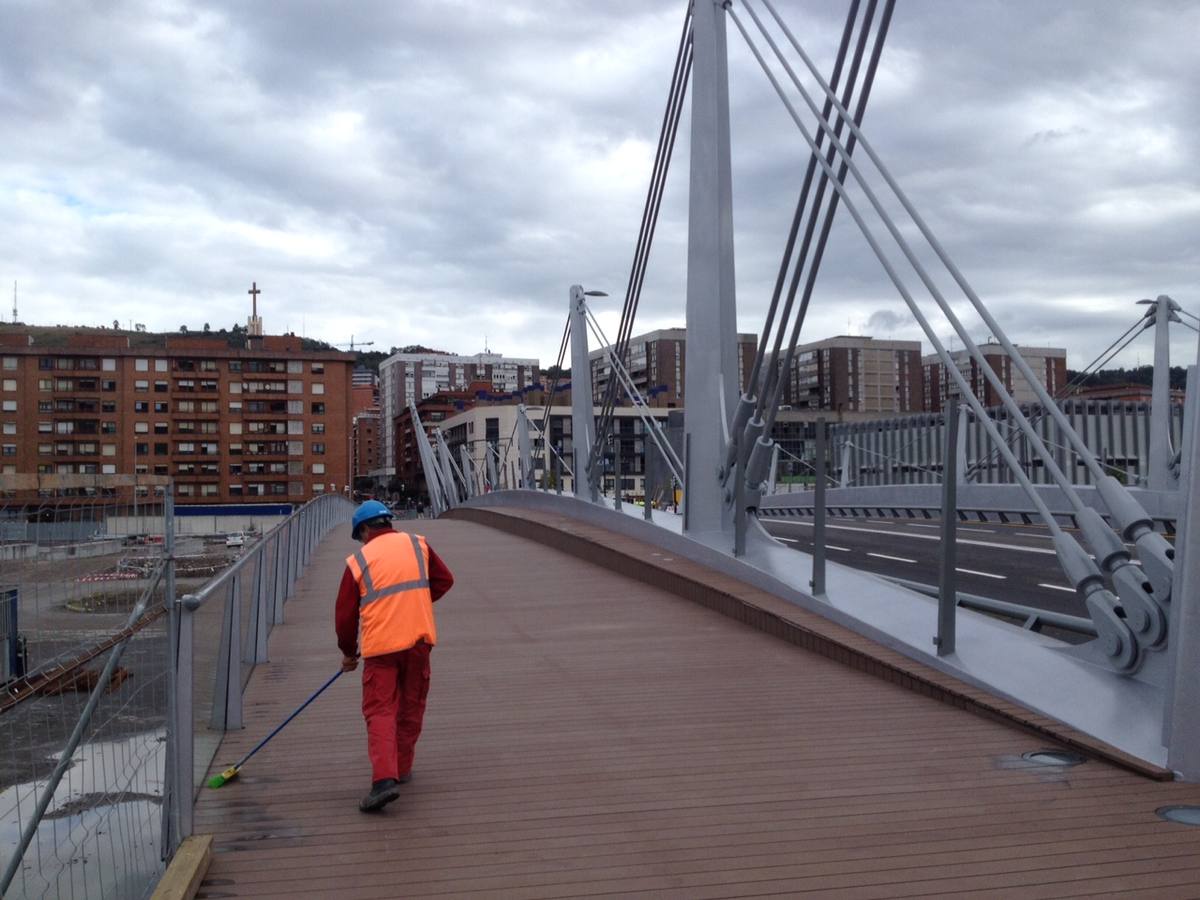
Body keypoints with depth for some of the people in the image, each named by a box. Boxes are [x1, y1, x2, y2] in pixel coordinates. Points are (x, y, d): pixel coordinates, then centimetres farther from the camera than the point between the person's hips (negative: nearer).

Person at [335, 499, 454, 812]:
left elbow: (344, 614, 4)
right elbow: (444, 580, 15)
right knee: (411, 706, 17)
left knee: (380, 711, -1)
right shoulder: (417, 544, 7)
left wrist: (348, 652, 18)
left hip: (380, 645, -3)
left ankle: (385, 778, -16)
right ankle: (402, 768, 28)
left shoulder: (358, 561, 1)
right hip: (418, 637, 3)